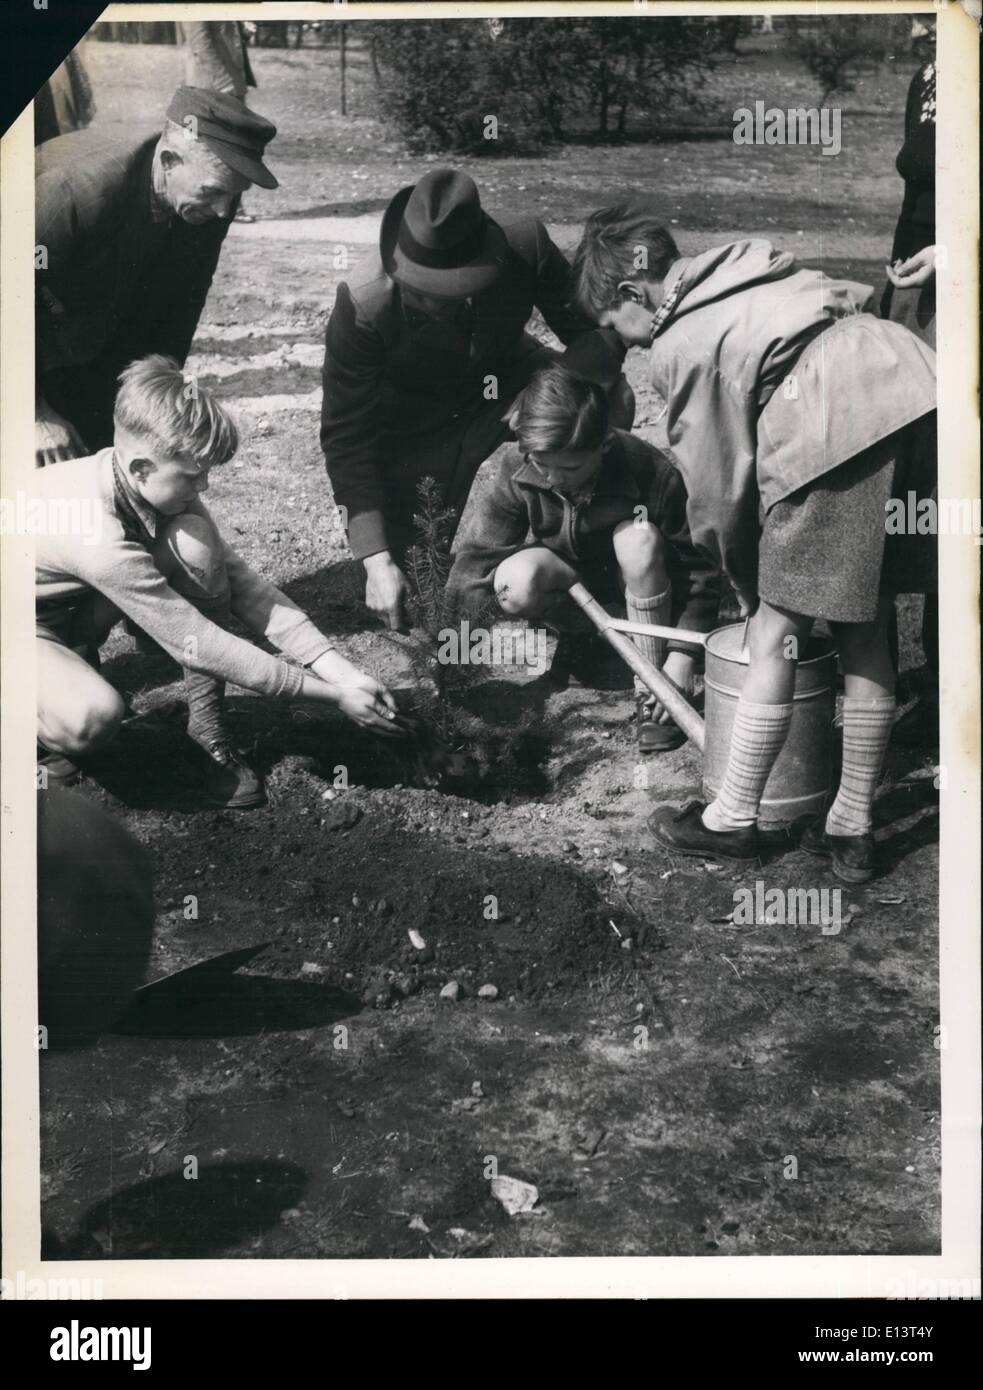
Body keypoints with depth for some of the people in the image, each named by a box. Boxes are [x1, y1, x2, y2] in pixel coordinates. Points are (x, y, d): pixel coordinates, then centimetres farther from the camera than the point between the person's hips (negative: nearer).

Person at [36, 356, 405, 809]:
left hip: (80, 603, 7)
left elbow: (237, 580, -16)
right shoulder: (99, 536, -39)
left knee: (194, 540, -21)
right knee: (92, 716, -40)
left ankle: (206, 721, -8)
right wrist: (333, 696, -30)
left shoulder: (159, 484, -18)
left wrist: (340, 669, -25)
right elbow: (196, 643, -34)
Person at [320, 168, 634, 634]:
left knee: (612, 399, -26)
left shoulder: (526, 246, -31)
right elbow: (347, 436, -30)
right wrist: (376, 560, -36)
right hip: (407, 418, -2)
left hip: (499, 382, 2)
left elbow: (591, 331, -18)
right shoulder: (362, 304, -35)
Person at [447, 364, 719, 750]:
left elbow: (699, 571, -22)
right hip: (567, 574, 1)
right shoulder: (516, 470, -24)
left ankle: (650, 689, -24)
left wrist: (682, 656, -29)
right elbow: (476, 557, -21)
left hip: (636, 574, 0)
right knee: (519, 580, -34)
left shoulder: (652, 473, -28)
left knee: (638, 538, -37)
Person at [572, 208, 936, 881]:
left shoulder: (680, 347, 2)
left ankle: (733, 820, 19)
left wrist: (749, 589, 21)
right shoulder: (750, 268, 23)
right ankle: (852, 829, 23)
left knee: (776, 638, 5)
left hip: (840, 428, -8)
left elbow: (719, 488, 5)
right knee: (867, 629, 14)